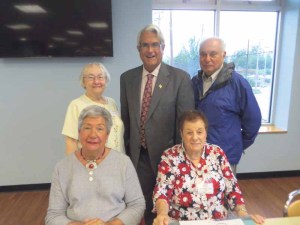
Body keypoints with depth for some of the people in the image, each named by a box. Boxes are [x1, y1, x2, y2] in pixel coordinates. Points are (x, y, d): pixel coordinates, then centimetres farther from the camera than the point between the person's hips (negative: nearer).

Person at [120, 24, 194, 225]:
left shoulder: (180, 78, -10)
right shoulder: (127, 78, 2)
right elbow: (125, 118, 8)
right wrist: (126, 150, 10)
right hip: (138, 155, 3)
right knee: (146, 204, 20)